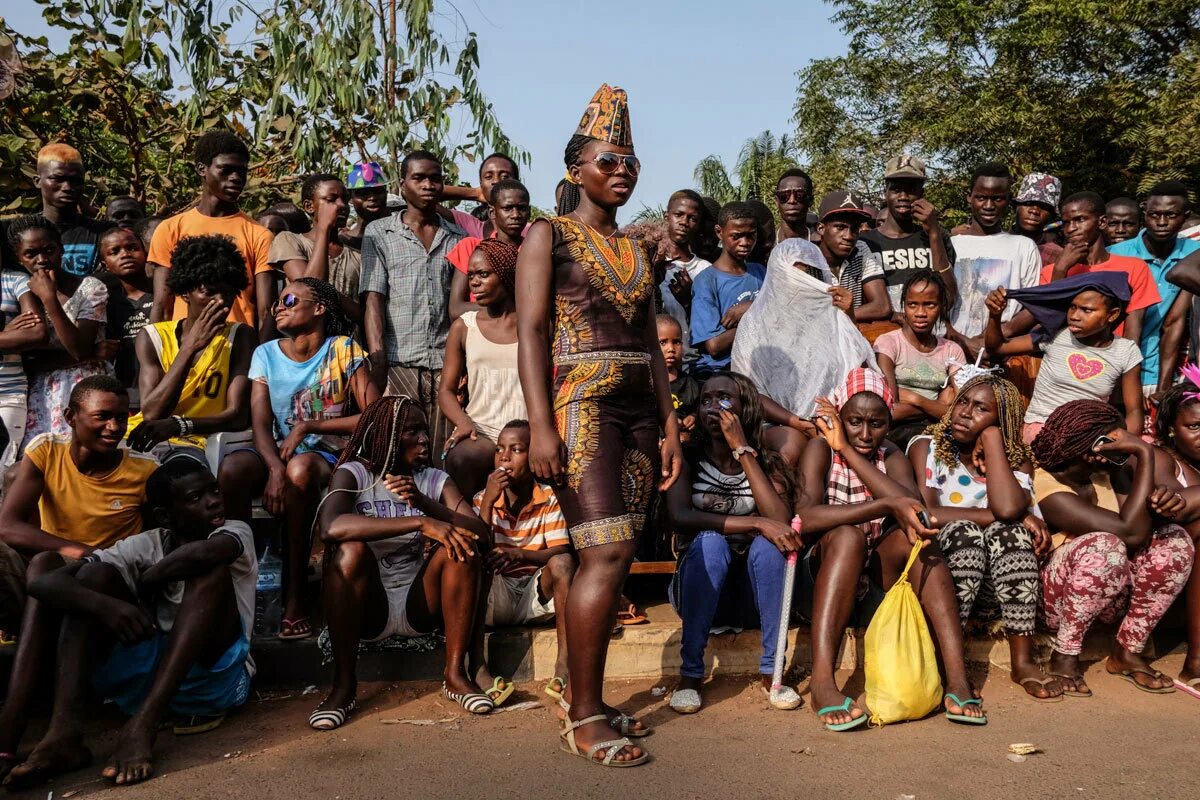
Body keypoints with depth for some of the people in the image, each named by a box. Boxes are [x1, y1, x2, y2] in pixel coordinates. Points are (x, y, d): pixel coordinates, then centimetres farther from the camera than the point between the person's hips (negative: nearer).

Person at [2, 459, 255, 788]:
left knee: (212, 571, -25)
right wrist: (105, 604, -30)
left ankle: (142, 726, -37)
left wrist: (141, 584, -13)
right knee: (94, 574, -9)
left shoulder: (235, 531, -4)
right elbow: (43, 582, -10)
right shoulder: (144, 547, 2)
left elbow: (205, 553, -31)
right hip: (147, 676, 3)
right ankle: (64, 730, -27)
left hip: (214, 676, -3)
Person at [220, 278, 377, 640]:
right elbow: (260, 423, -6)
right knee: (231, 467, -30)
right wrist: (275, 468, -26)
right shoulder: (266, 354, 5)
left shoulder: (344, 350, -3)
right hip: (277, 452, 3)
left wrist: (308, 426, -13)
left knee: (300, 468, -37)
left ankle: (294, 597, -29)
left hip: (329, 455, -3)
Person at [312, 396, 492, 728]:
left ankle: (456, 673, -15)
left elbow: (481, 534, -9)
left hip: (419, 605, 3)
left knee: (462, 545, -20)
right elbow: (330, 526, -28)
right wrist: (420, 522, -33)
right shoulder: (354, 473, -4)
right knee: (351, 550, -30)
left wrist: (425, 503, -23)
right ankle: (343, 684, -20)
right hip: (366, 609, -2)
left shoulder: (435, 480, 5)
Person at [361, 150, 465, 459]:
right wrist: (377, 361, -11)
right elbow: (373, 298, 1)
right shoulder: (379, 232, 10)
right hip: (398, 362, -2)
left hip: (446, 364, 2)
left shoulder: (457, 238, 16)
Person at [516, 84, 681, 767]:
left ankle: (592, 702, 14)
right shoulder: (550, 235, 3)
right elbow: (531, 331, -7)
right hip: (580, 403, -6)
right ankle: (583, 718, -4)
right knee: (607, 552, -14)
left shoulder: (637, 251, 20)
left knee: (615, 557, 4)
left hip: (639, 409, 6)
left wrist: (670, 423, 12)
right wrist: (541, 424, -16)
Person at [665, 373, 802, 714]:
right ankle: (690, 673, -23)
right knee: (710, 541, -31)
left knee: (768, 543, -29)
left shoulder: (767, 463, 0)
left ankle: (771, 671, -17)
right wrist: (755, 523, -29)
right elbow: (680, 517, -22)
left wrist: (743, 450, -18)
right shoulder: (688, 458, -3)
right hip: (700, 592, -1)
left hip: (752, 595, 1)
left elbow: (781, 521, -19)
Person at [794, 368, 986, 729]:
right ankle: (822, 679, -40)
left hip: (874, 585, 4)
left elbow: (916, 509, -18)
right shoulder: (821, 449, -7)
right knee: (848, 535, -32)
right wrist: (886, 505, -32)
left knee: (914, 533, -23)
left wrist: (848, 450, -18)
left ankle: (957, 677, -30)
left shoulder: (892, 458, 5)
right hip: (819, 582, -3)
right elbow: (807, 517, -25)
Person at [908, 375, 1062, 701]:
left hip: (998, 586, 2)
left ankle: (1022, 660, -23)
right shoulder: (926, 447, -1)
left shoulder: (1016, 458, 3)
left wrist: (992, 437, -13)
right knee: (962, 531, -30)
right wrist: (993, 516, -19)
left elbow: (1009, 508, -22)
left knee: (1007, 530, -26)